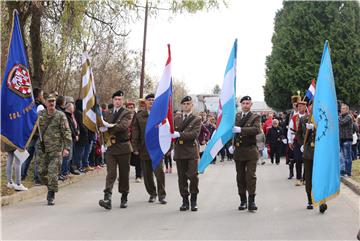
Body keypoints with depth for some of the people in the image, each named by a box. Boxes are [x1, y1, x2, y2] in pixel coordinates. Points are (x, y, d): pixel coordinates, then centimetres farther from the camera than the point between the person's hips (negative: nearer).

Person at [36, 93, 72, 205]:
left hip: (56, 149, -3)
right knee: (42, 172, 6)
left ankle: (51, 196, 2)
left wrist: (67, 147, -12)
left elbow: (66, 132, -5)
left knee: (53, 172, -8)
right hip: (42, 148, 3)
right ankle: (50, 188, 31)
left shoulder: (60, 115, -2)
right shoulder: (40, 114, 7)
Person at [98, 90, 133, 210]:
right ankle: (107, 198, -17)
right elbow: (102, 127, 12)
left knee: (124, 173, 6)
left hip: (123, 147, -2)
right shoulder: (108, 114, 14)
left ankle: (124, 198, 19)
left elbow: (123, 126, -18)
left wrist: (108, 127, -17)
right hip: (110, 147, 2)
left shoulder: (127, 113, -1)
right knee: (110, 173, -8)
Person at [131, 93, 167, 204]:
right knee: (147, 174, 8)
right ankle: (152, 194, 24)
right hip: (144, 149, 2)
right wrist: (135, 148, 0)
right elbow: (135, 134, 7)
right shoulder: (139, 116, 8)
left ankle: (162, 195, 1)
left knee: (159, 172, -10)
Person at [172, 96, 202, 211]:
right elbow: (172, 132, 14)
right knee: (182, 178, 4)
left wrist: (180, 135, -20)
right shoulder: (176, 119, 16)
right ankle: (185, 200, 12)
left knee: (193, 176, -7)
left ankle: (194, 200, 7)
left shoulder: (197, 119, 3)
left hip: (192, 151, -3)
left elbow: (195, 134, -11)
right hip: (179, 152, 3)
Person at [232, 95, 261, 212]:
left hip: (251, 151, -3)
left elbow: (257, 129, -18)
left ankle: (251, 201, -4)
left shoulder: (255, 117, -1)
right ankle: (243, 201, 15)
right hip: (238, 151, 4)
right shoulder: (235, 116, 11)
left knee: (251, 176, -6)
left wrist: (240, 129, -25)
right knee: (240, 177, 7)